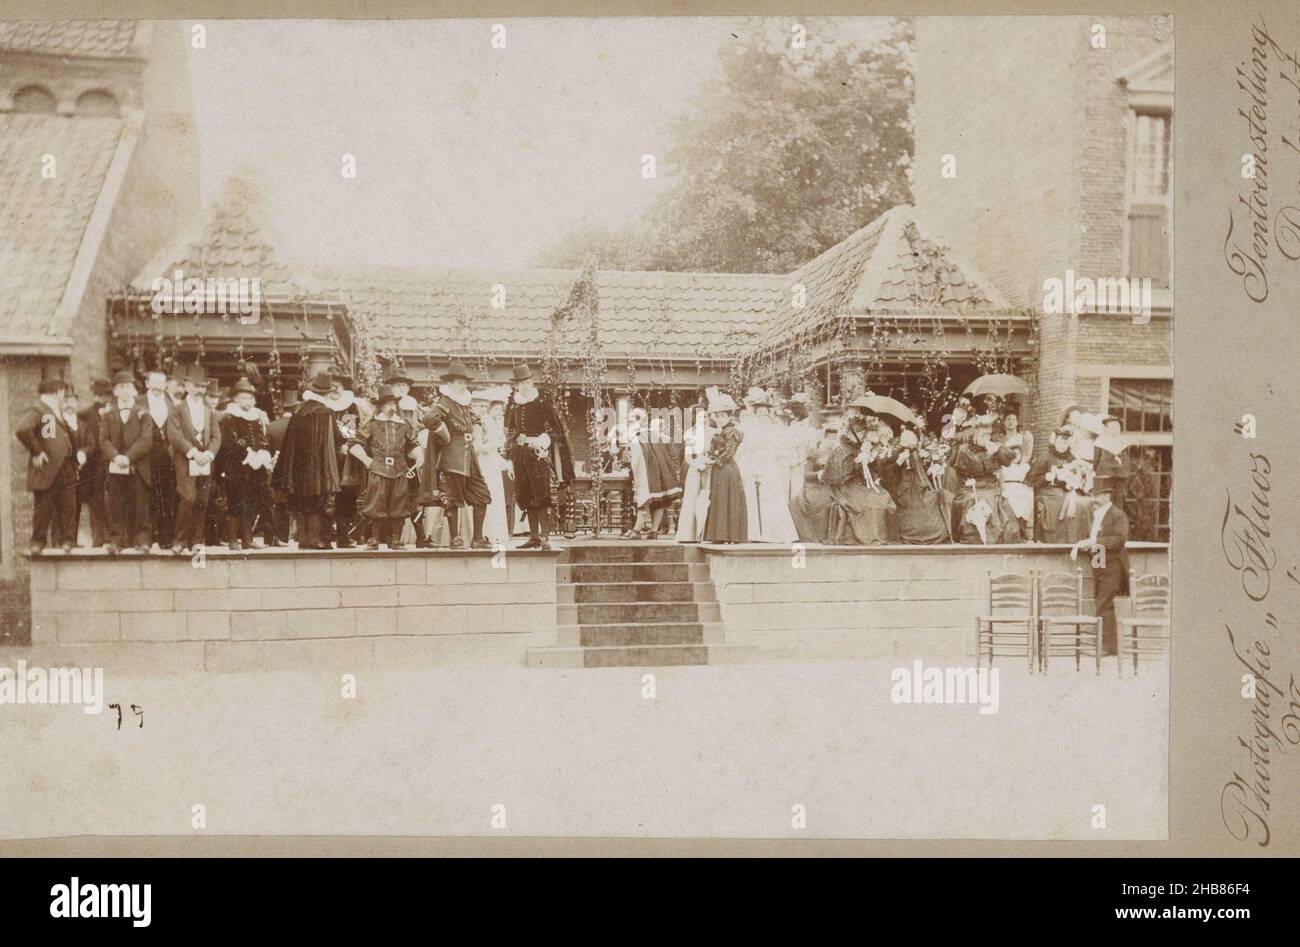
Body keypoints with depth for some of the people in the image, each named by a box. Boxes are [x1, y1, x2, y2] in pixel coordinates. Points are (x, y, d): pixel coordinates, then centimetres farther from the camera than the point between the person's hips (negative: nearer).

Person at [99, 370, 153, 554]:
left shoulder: (143, 412, 6)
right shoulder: (108, 413, 12)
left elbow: (146, 440, -4)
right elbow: (104, 440, 3)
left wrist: (129, 457, -16)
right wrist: (116, 456, -15)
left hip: (138, 467, -1)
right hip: (114, 467, 1)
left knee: (140, 505, -1)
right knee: (115, 506, -1)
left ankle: (141, 540, 5)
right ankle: (116, 540, 5)